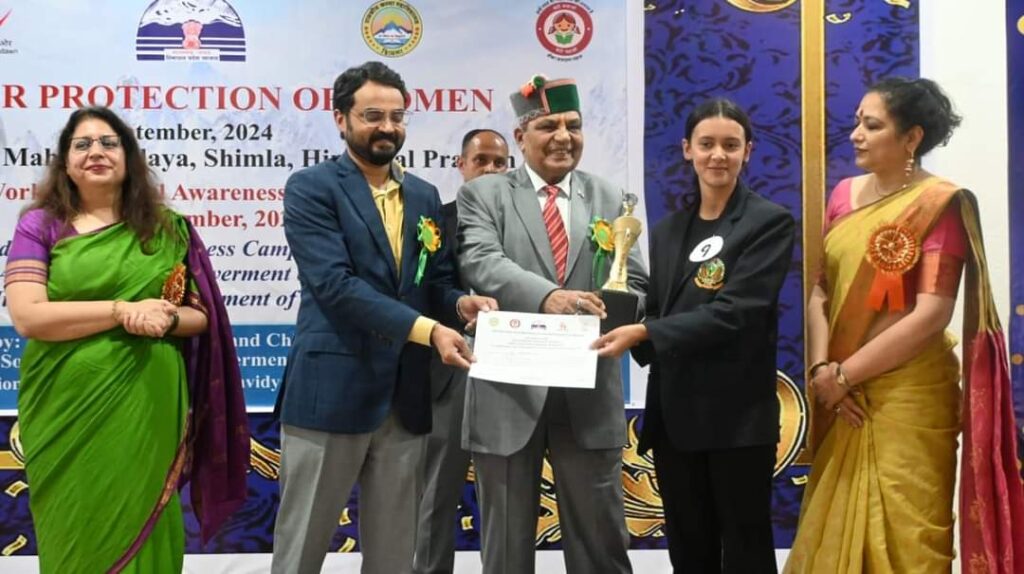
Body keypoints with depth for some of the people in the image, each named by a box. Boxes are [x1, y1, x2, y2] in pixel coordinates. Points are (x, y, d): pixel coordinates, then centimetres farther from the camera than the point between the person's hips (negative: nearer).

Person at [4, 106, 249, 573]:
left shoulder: (168, 229, 5)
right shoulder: (39, 225, 1)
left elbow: (201, 315, 7)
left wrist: (167, 319, -15)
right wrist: (124, 310, -17)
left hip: (146, 407, 1)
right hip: (67, 413, -1)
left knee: (141, 527, 11)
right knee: (76, 535, 12)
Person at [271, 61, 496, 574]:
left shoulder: (425, 195, 13)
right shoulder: (311, 188, -5)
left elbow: (436, 280, 15)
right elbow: (335, 283, -17)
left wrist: (459, 303, -10)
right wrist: (426, 330, -25)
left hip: (405, 396, 5)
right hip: (331, 391, -5)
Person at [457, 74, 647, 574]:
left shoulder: (609, 199, 10)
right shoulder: (482, 194, 2)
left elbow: (635, 284, 4)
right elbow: (481, 263, -15)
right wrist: (546, 297, -32)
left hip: (589, 393, 2)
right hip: (509, 390, -2)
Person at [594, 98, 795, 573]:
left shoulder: (770, 222, -5)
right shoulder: (668, 229, 14)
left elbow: (733, 312, -16)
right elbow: (656, 312, 14)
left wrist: (643, 333, -20)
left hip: (739, 415, -5)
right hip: (674, 413, 6)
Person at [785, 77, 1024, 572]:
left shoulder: (940, 204, -10)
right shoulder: (844, 194, 8)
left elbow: (932, 313, -17)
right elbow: (820, 290, 6)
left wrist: (845, 373, -13)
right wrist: (822, 370, -9)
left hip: (907, 395, -6)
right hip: (843, 398, 6)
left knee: (901, 531, 5)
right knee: (836, 527, 14)